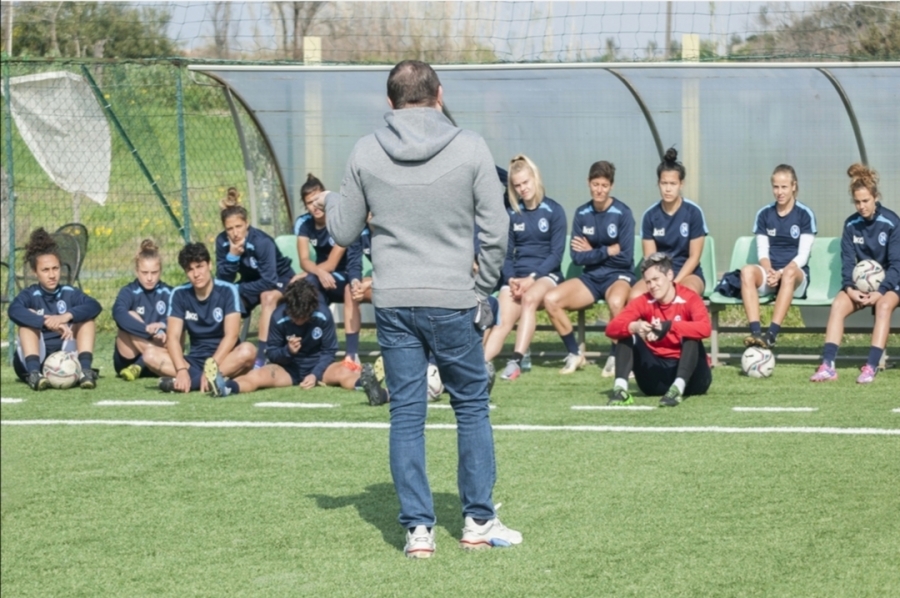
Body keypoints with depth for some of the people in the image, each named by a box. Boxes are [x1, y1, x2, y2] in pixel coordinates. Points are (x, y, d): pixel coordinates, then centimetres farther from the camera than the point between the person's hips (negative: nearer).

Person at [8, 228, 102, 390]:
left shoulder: (69, 293, 3)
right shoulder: (30, 295, -4)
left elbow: (95, 306, -17)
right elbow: (14, 311, -28)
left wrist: (67, 316, -35)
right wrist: (49, 324, -41)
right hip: (34, 358, -2)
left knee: (86, 318, -10)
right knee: (29, 317, -21)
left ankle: (85, 370, -26)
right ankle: (34, 373, -38)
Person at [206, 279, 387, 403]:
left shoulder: (323, 317, -14)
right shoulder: (278, 318, -13)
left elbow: (328, 352, -6)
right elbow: (271, 353, -5)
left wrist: (315, 374, -22)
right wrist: (287, 351, -27)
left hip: (318, 367, -1)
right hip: (288, 369, 1)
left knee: (343, 373, -35)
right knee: (257, 376, -30)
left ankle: (366, 384, -68)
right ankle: (226, 387, -60)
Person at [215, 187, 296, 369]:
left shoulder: (262, 242, -31)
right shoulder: (222, 242, -16)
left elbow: (270, 282, -32)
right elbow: (222, 281, -17)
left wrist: (237, 289, -26)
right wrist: (232, 256, -32)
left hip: (279, 279, -5)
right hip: (252, 283, 5)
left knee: (268, 296, -37)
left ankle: (261, 357, -40)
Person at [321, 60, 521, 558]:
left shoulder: (366, 153, 0)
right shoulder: (470, 149, -5)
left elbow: (343, 232, 7)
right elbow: (495, 230, -4)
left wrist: (329, 202, 28)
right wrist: (484, 288, 9)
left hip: (392, 303, 2)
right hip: (452, 300, -1)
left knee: (406, 414, 7)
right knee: (472, 406, 12)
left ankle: (418, 527, 5)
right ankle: (479, 521, 15)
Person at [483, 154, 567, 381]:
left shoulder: (554, 211, -1)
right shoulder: (512, 214, 10)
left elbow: (556, 254, -5)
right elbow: (506, 254, 10)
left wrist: (532, 278, -16)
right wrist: (511, 279, -10)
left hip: (546, 275, -3)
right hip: (516, 276, 3)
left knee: (530, 298, -36)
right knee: (503, 322, -21)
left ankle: (516, 362, -44)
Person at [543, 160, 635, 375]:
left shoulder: (622, 213, -8)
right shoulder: (581, 214, 3)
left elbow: (625, 257, -11)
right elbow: (577, 257, -1)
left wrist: (592, 252, -5)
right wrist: (608, 251, -9)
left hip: (618, 276, -4)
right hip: (591, 277, 4)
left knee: (616, 302, -40)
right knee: (551, 299, -20)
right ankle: (575, 354, -2)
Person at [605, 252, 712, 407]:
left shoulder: (689, 299, -11)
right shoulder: (643, 302, -1)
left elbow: (705, 328, -32)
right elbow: (611, 328, -14)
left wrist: (668, 326, -43)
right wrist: (634, 327, -36)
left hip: (689, 376, -4)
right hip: (656, 373, 4)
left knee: (691, 335, -28)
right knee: (627, 333, -11)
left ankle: (678, 387, -45)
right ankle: (620, 388, -28)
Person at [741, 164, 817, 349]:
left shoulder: (805, 214, 2)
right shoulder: (764, 214, 12)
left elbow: (803, 255, -4)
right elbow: (762, 252, 7)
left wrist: (781, 273, -19)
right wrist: (769, 271, -14)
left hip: (796, 275, -3)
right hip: (770, 273, 3)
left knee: (790, 272, -40)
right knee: (747, 271, -32)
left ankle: (772, 334, -47)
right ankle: (756, 333, -45)